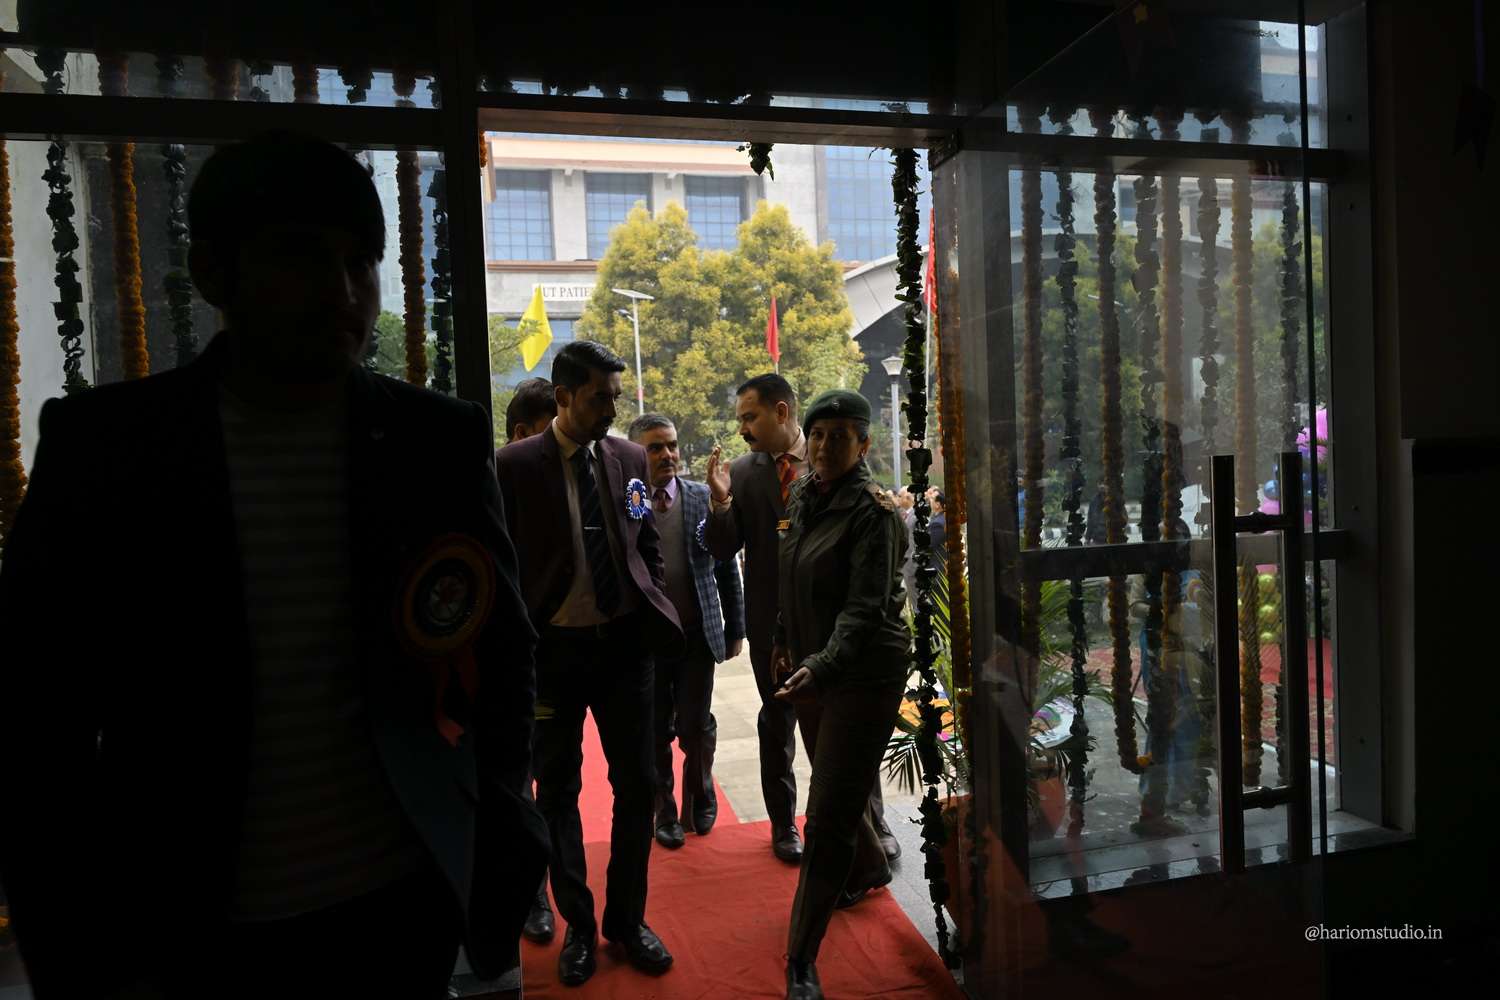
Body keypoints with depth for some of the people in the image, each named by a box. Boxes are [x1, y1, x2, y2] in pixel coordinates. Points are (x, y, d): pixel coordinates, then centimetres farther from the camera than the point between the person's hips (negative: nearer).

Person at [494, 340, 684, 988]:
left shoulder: (629, 458, 2)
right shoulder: (515, 465, -8)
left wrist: (656, 612, 3)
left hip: (623, 643, 3)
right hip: (553, 649, -3)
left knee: (637, 785, 11)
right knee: (558, 790, 12)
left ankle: (628, 919, 31)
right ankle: (578, 925, 33)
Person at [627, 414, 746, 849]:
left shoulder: (704, 498, 0)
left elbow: (726, 568, 4)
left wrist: (735, 628, 5)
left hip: (697, 634, 1)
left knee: (695, 726, 6)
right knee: (656, 731, 11)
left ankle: (701, 800, 33)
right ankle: (665, 812, 31)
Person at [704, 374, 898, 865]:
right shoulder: (740, 472, -2)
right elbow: (723, 549, -3)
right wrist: (721, 501, -20)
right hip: (772, 618, 2)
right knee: (777, 723, 15)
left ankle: (871, 822, 27)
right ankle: (784, 824, 32)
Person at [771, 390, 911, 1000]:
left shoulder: (873, 511, -17)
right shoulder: (804, 498, 6)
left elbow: (866, 608, -26)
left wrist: (821, 666, -38)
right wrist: (785, 644, 18)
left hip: (865, 674, -8)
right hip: (813, 666, 8)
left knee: (830, 815, -5)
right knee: (836, 789, 24)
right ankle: (869, 870, 52)